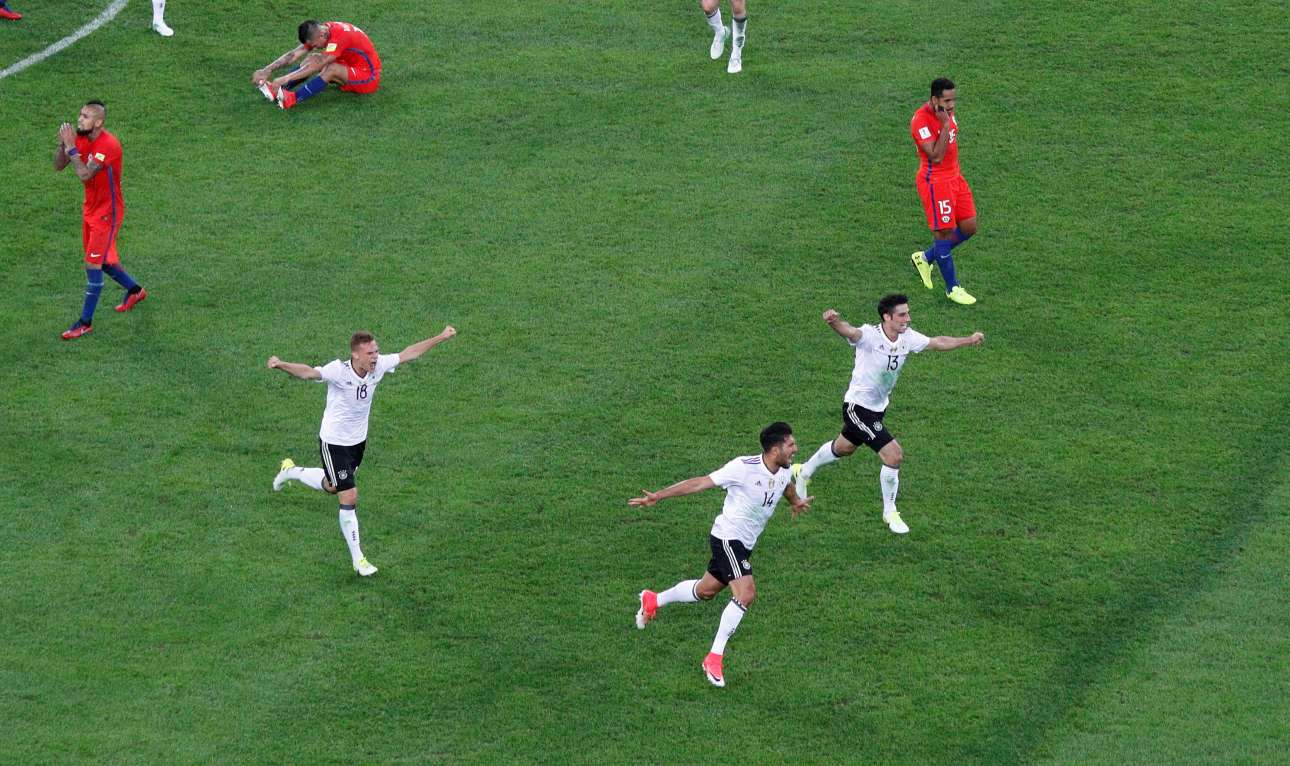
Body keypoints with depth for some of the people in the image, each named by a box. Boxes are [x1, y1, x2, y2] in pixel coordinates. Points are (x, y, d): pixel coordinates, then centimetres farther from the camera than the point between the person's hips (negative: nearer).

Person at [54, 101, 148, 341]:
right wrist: (62, 142, -16)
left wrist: (71, 146, -30)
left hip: (107, 212, -9)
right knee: (102, 259, 21)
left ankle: (86, 322, 0)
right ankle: (134, 290, 44)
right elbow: (58, 165, 0)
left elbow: (84, 174, -33)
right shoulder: (81, 139, -1)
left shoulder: (108, 145, -27)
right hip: (90, 209, 9)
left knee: (93, 263, -7)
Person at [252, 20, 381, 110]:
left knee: (331, 69, -33)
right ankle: (278, 90, -19)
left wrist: (286, 78, -39)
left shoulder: (339, 36, -30)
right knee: (312, 58, -6)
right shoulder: (319, 32, -6)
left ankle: (292, 99, -41)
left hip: (369, 75, -8)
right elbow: (294, 54, -9)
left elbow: (317, 66, -35)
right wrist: (267, 70, -20)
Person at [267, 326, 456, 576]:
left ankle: (291, 471, 54)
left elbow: (408, 353, 2)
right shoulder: (339, 371, -30)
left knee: (331, 487, 26)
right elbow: (309, 372, -47)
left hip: (358, 440, 7)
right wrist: (282, 365, -67)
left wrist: (441, 337, 7)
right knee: (349, 497, -8)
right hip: (334, 443, -7)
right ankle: (357, 558, 6)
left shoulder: (378, 366, -13)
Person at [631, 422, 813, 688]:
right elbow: (701, 483, -21)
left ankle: (653, 601, 46)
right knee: (746, 594, -22)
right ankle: (714, 659, -15)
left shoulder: (783, 471, -1)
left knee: (705, 591, 22)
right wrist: (659, 495, -23)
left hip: (744, 544, 9)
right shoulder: (744, 467, -24)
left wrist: (796, 501, 48)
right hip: (728, 538, -9)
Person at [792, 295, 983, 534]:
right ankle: (890, 513, 6)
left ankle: (804, 472, 55)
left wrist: (968, 340, -3)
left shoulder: (907, 337, -8)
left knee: (843, 448, 29)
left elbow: (936, 342, 5)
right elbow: (849, 332, -50)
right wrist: (834, 322, -72)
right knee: (893, 454, -14)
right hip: (858, 406, -8)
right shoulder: (870, 335, -29)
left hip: (878, 407, 8)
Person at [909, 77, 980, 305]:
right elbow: (936, 156, -28)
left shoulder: (947, 112, 4)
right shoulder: (921, 120, -23)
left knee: (969, 227, 9)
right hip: (935, 181, -9)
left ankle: (926, 258, 28)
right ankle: (952, 288, 11)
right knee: (944, 232, -2)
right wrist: (945, 125, -29)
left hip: (954, 176, 9)